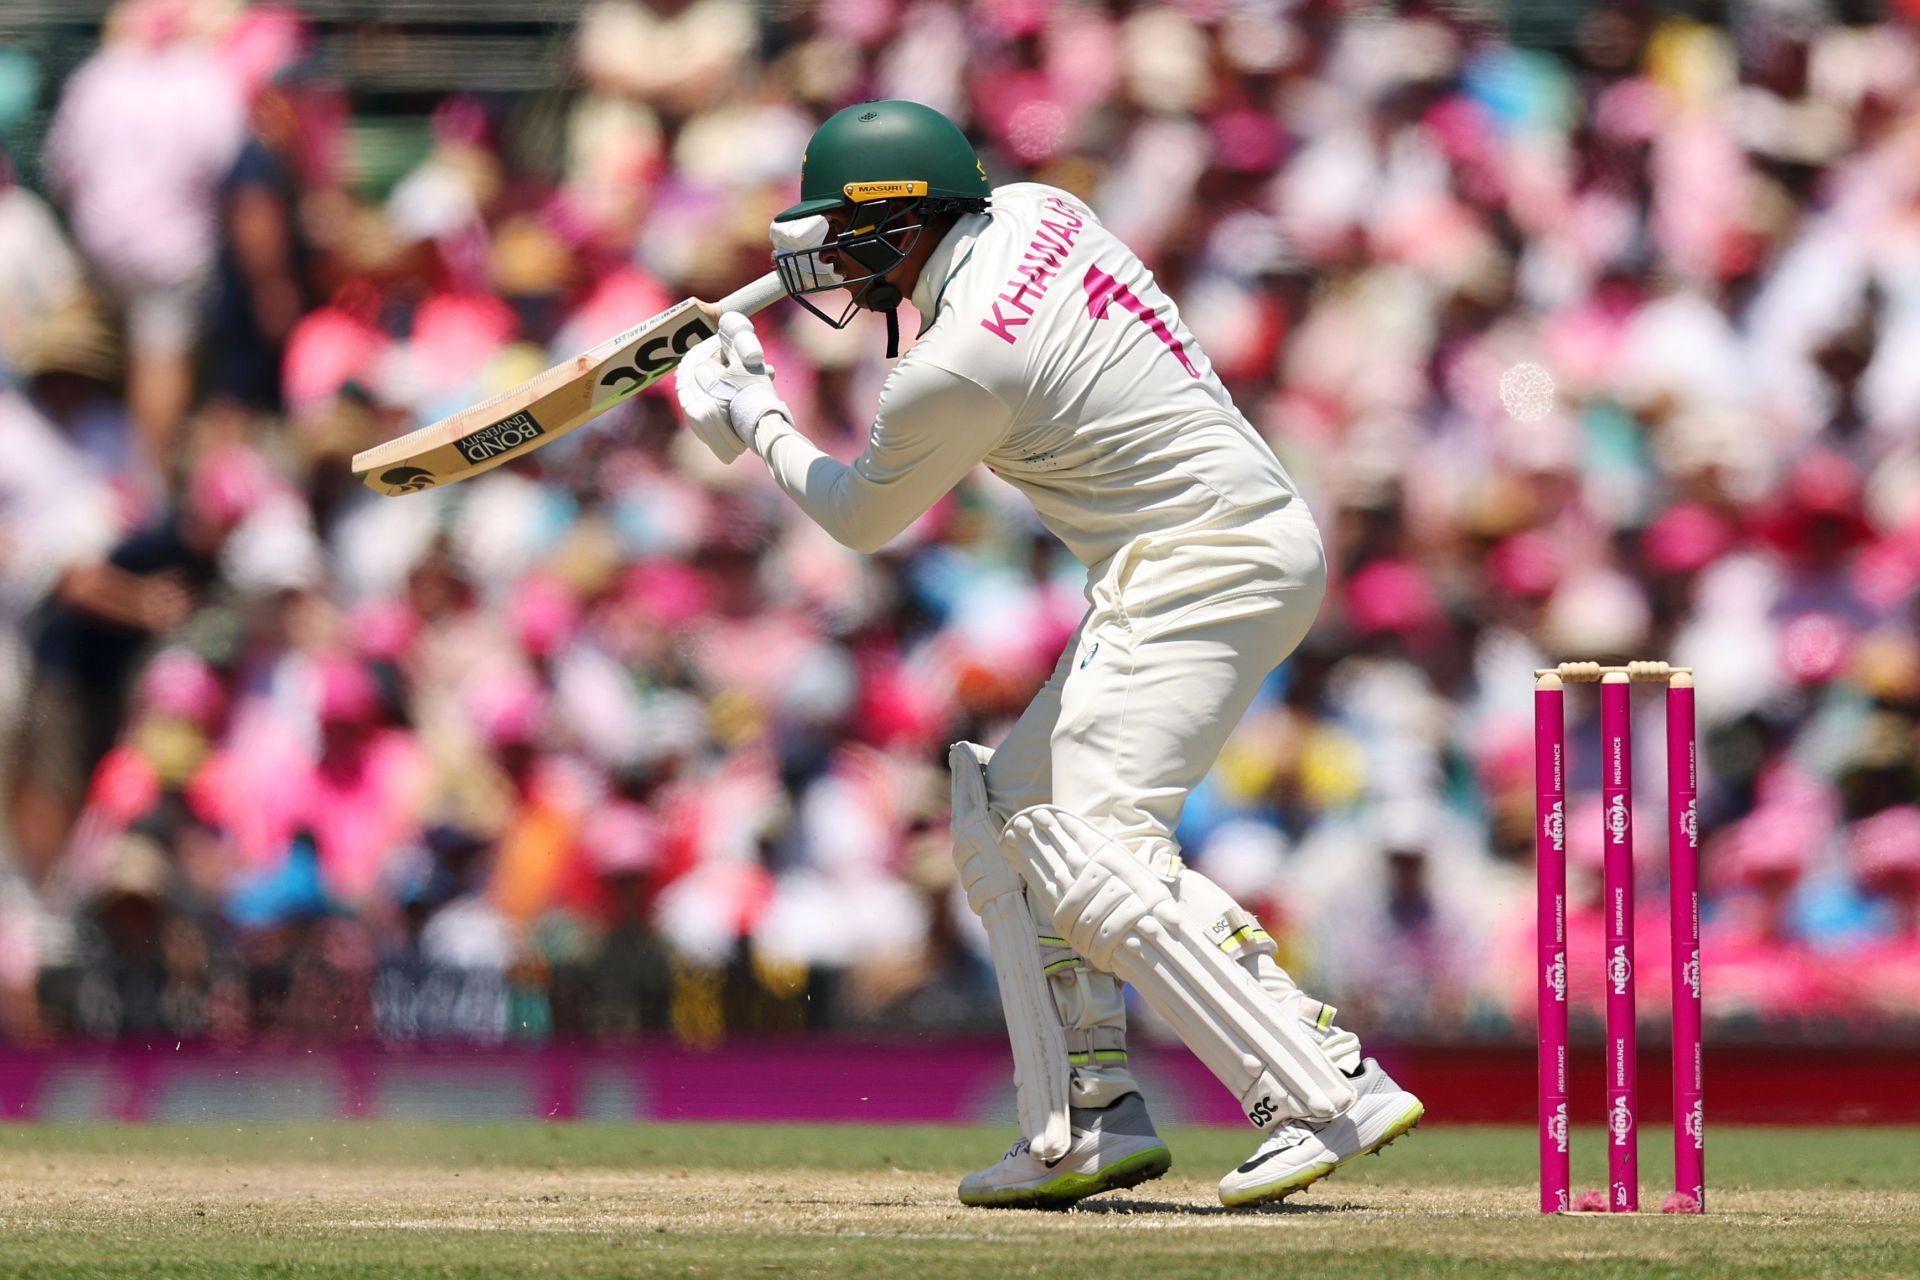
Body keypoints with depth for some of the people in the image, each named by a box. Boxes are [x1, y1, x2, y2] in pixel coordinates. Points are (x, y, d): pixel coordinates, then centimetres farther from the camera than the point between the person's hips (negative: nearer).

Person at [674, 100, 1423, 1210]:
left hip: (1204, 567, -11)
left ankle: (1330, 1090, -27)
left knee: (1098, 852, -20)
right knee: (1011, 814, 14)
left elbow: (861, 519, 1)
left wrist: (756, 422, 16)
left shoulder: (959, 367, -18)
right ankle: (1093, 1121, 11)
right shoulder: (1033, 211, 6)